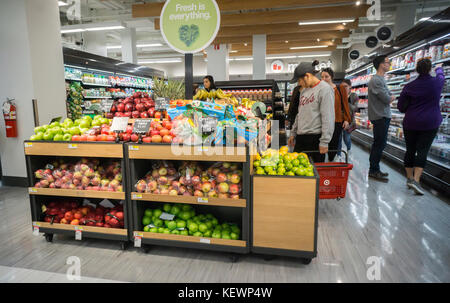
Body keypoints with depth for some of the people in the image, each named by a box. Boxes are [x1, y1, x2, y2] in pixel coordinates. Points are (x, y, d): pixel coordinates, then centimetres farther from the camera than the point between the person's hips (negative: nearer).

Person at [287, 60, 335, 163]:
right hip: (300, 138, 7)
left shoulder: (325, 89, -8)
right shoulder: (304, 91, 16)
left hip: (315, 137, -7)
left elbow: (328, 118, -13)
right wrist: (293, 133, 20)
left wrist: (324, 142, -16)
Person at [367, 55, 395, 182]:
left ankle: (375, 169, 23)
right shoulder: (376, 80, -16)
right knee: (380, 144, -6)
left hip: (383, 116, 10)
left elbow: (388, 96, 16)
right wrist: (392, 98, 2)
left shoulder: (381, 79, 17)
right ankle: (374, 170, 1)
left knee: (378, 144, 14)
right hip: (380, 117, -10)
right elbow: (387, 99, -18)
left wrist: (389, 98, -5)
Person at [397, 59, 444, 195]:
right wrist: (439, 69, 44)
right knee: (423, 151, -4)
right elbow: (441, 76, 23)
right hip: (430, 124, -1)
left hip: (410, 123, 2)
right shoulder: (437, 82, -3)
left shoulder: (409, 87, -3)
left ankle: (409, 178, 21)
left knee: (410, 150, 11)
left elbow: (401, 107, 0)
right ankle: (416, 180, -15)